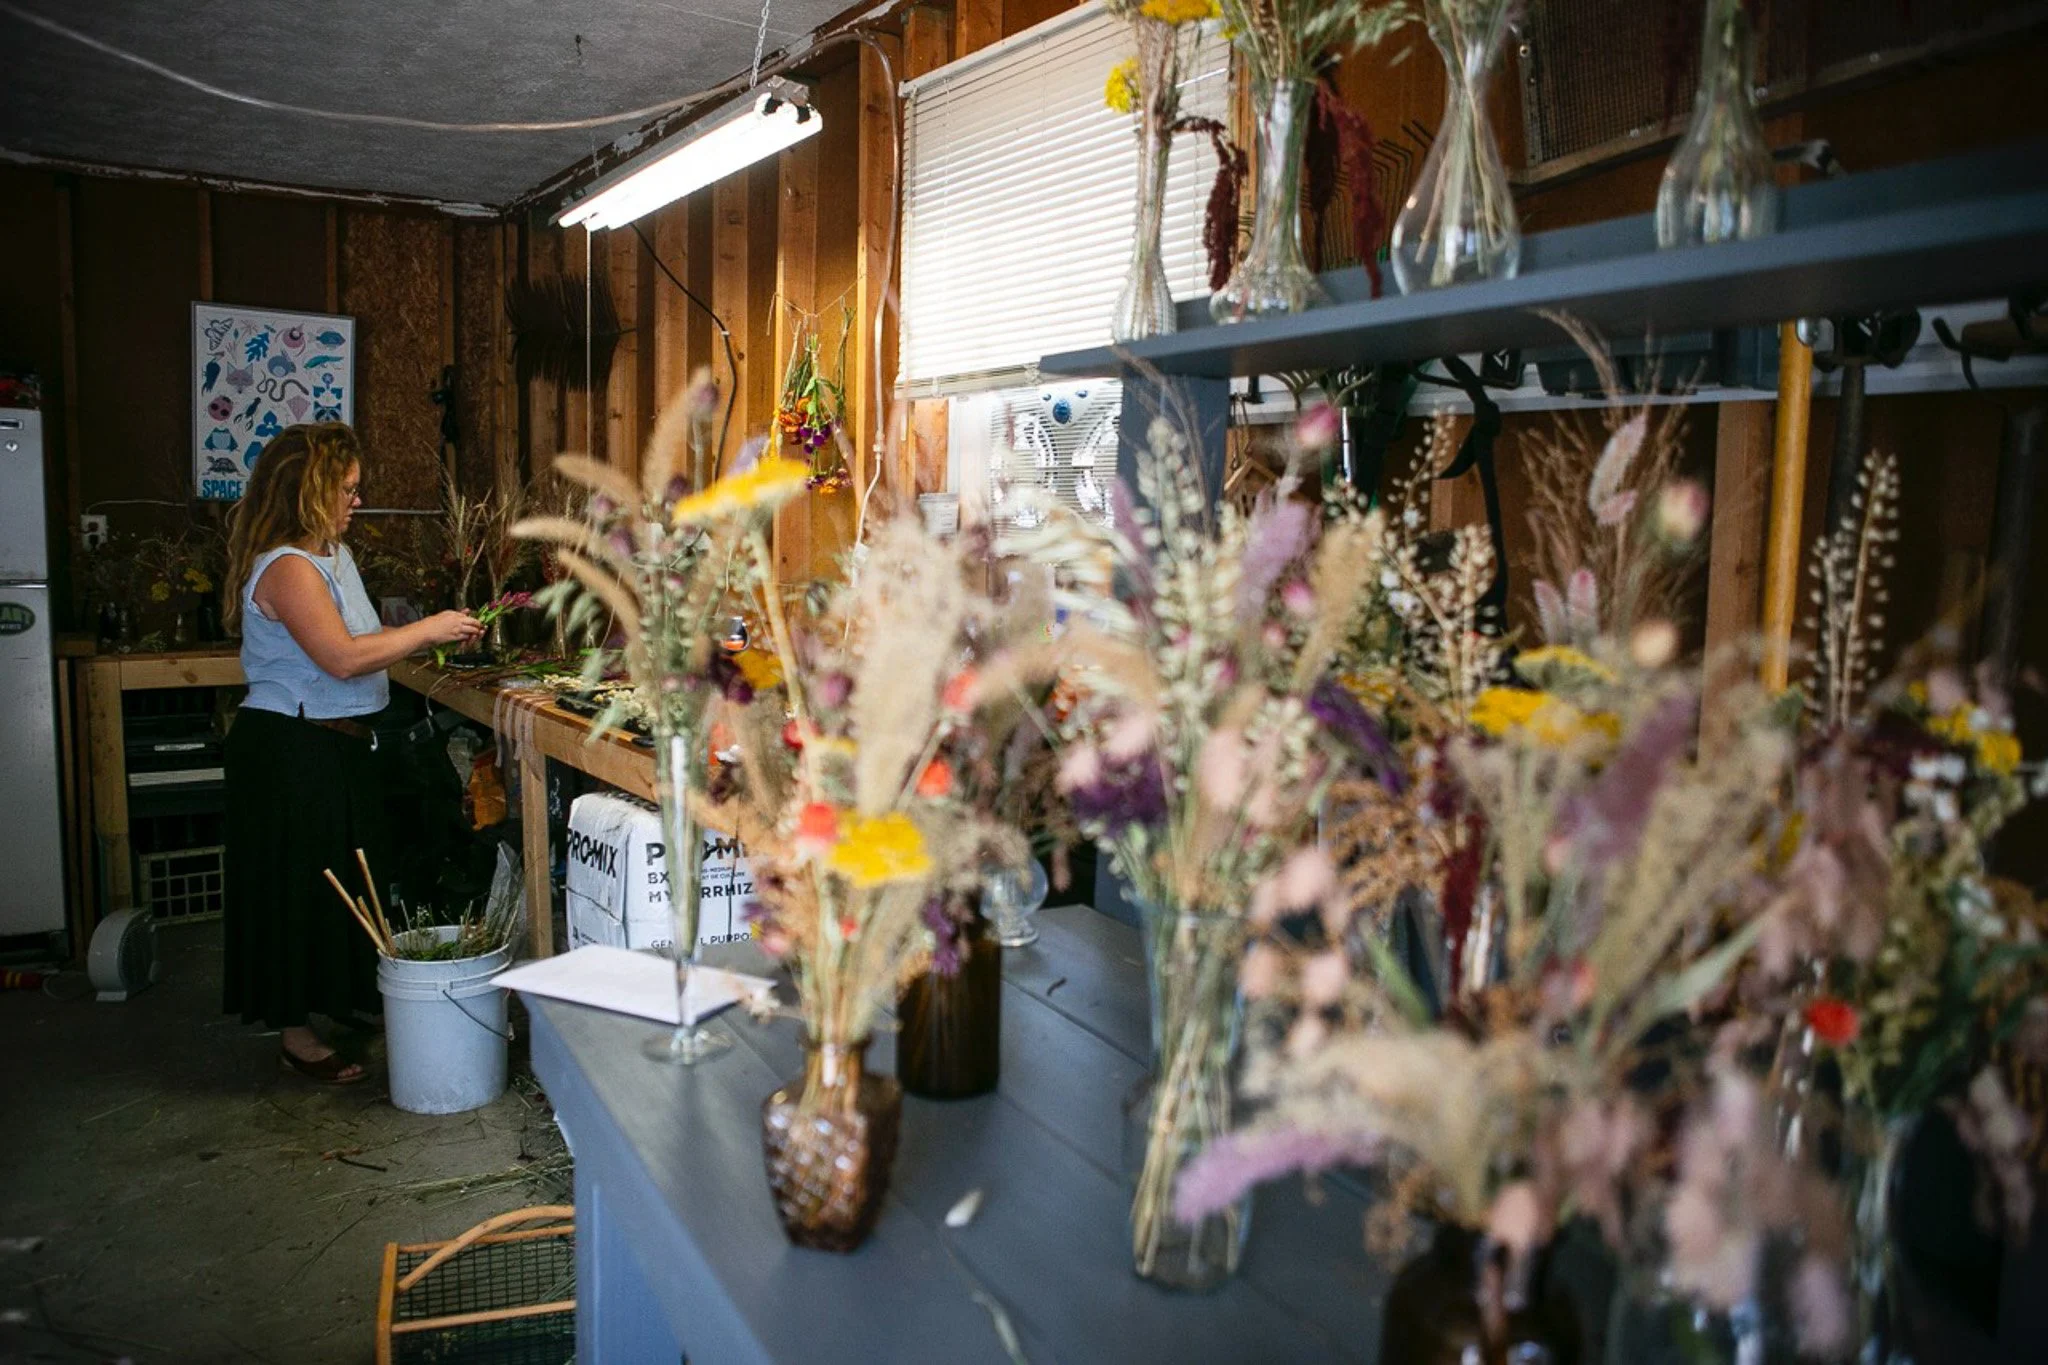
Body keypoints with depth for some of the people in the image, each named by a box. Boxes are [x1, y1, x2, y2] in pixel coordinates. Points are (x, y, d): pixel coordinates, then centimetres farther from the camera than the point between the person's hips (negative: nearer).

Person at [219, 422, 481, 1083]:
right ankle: (296, 1035, 12)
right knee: (301, 886, 0)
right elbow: (343, 657, -27)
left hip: (336, 745, 10)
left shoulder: (331, 555, 13)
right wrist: (427, 630, -19)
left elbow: (359, 643, 13)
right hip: (291, 750, -10)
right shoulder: (286, 568, -19)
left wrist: (436, 634, 2)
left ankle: (336, 1002, 30)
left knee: (337, 881, 17)